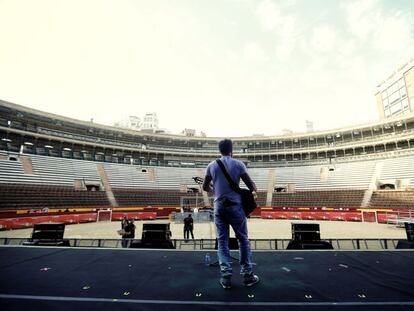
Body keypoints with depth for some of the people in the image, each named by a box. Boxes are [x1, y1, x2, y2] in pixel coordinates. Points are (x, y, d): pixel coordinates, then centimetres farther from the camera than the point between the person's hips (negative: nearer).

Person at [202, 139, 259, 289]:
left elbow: (205, 187, 10)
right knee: (243, 240, 11)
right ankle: (247, 275, 19)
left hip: (219, 206, 2)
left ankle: (226, 276, 11)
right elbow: (250, 184, -3)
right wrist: (254, 192, 17)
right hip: (235, 206, -2)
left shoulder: (212, 166, 4)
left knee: (222, 241, 10)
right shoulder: (238, 164, -4)